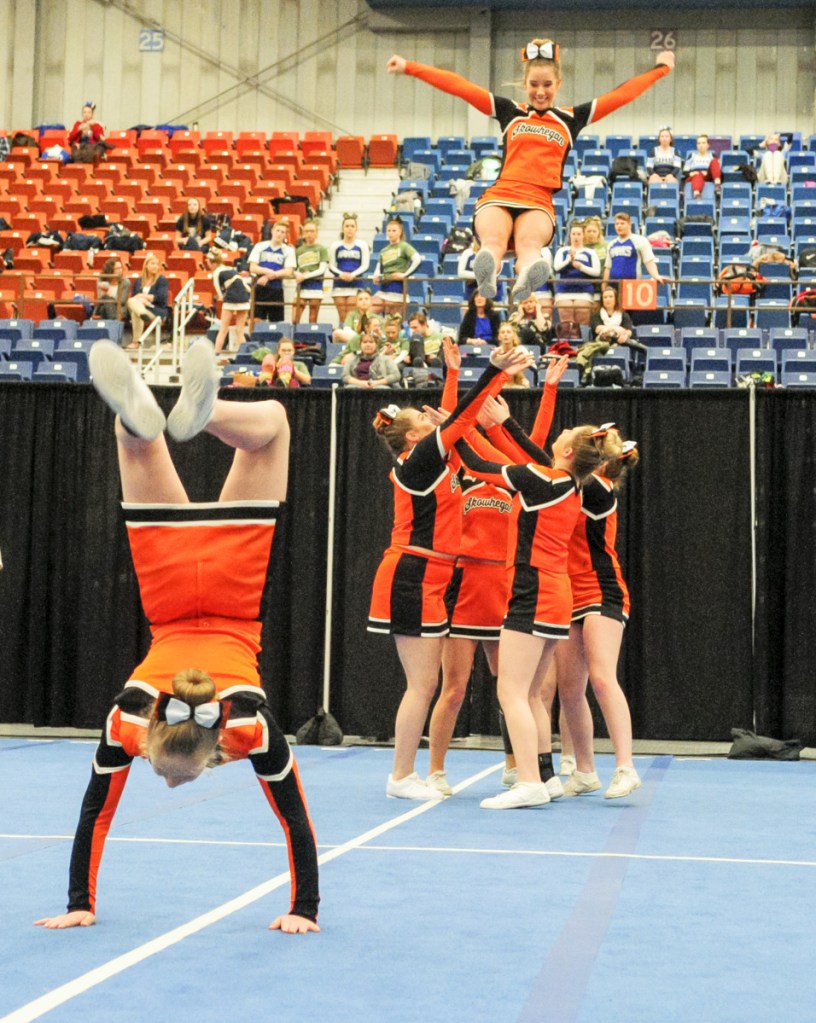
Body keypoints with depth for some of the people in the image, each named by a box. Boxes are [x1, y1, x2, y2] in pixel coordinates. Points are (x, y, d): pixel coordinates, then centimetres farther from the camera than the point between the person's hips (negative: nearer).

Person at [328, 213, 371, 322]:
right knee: (342, 317, 0)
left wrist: (353, 274, -18)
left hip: (355, 284, -1)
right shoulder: (335, 246, 8)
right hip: (339, 285, 2)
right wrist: (341, 274, -16)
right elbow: (331, 266, 5)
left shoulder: (362, 245, 5)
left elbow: (365, 265, -1)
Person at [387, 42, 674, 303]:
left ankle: (526, 278, -70)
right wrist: (410, 67, 15)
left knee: (529, 241, -37)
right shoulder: (510, 111, 20)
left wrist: (661, 68, 29)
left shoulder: (571, 118, 20)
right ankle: (486, 277, -69)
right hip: (498, 197, 0)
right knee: (494, 239, -37)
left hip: (539, 205, 0)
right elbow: (457, 85, 17)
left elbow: (620, 95, 25)